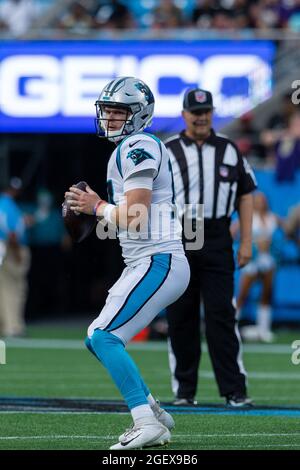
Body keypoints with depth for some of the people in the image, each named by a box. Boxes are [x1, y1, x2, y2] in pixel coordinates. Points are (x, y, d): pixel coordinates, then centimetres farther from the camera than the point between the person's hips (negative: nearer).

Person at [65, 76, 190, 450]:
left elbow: (137, 218, -18)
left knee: (105, 337, -18)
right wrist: (94, 205, 8)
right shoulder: (128, 149, 20)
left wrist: (97, 208, -4)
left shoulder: (138, 146, -11)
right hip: (146, 264, 11)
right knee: (97, 340, 15)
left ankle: (147, 423, -20)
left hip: (158, 262, -11)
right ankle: (153, 414, 20)